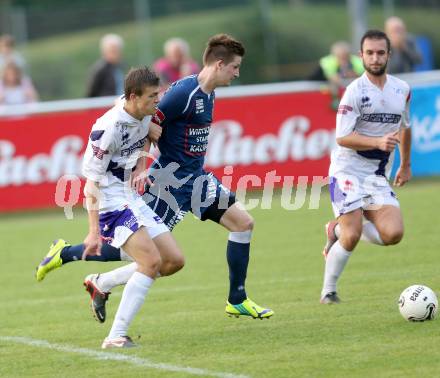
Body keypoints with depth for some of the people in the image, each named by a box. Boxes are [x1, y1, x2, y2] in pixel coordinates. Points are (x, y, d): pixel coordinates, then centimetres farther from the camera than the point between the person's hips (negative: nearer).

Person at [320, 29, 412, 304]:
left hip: (378, 177, 5)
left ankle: (339, 230, 12)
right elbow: (342, 137, -18)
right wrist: (378, 142, -28)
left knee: (393, 234, -14)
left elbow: (405, 127, 25)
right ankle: (328, 291, 7)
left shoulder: (402, 90, 7)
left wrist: (405, 165, 30)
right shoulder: (355, 91, -12)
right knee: (352, 237, -15)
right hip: (348, 171, -5)